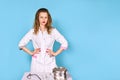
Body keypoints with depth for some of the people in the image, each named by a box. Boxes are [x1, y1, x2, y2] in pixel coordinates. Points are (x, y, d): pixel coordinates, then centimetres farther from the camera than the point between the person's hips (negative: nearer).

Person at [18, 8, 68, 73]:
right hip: (37, 63, 0)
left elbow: (65, 44, 2)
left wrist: (55, 53, -2)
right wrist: (31, 53, 1)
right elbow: (21, 44, 6)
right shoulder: (33, 31, 1)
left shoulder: (53, 31, 0)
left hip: (50, 63, 0)